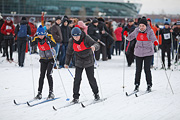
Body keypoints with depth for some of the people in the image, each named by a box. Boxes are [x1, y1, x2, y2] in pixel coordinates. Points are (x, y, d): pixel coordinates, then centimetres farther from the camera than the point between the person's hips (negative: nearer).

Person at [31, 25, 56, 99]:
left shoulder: (49, 37, -17)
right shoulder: (37, 39, -5)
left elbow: (54, 45, -29)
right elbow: (31, 44, -14)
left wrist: (49, 40, -43)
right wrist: (34, 41, -32)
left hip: (50, 59, -4)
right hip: (43, 59, 4)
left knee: (49, 74, -13)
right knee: (42, 75, -1)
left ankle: (51, 93, -9)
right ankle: (39, 93, 3)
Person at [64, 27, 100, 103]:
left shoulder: (86, 38, -19)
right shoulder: (71, 41, -7)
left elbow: (97, 45, -24)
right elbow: (69, 53, 7)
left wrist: (94, 46, -48)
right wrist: (67, 63, 14)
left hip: (88, 62, -2)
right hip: (79, 62, 2)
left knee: (91, 78, 4)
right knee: (77, 79, -7)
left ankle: (96, 94, 25)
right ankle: (76, 97, -1)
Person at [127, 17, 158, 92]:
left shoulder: (150, 31, -9)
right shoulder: (137, 31, 2)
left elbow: (153, 38, -22)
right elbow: (130, 38, 10)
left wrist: (155, 42, -44)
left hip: (148, 53, -3)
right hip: (138, 53, 3)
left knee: (147, 69, -4)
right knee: (138, 70, 3)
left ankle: (149, 85, 8)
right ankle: (137, 85, 13)